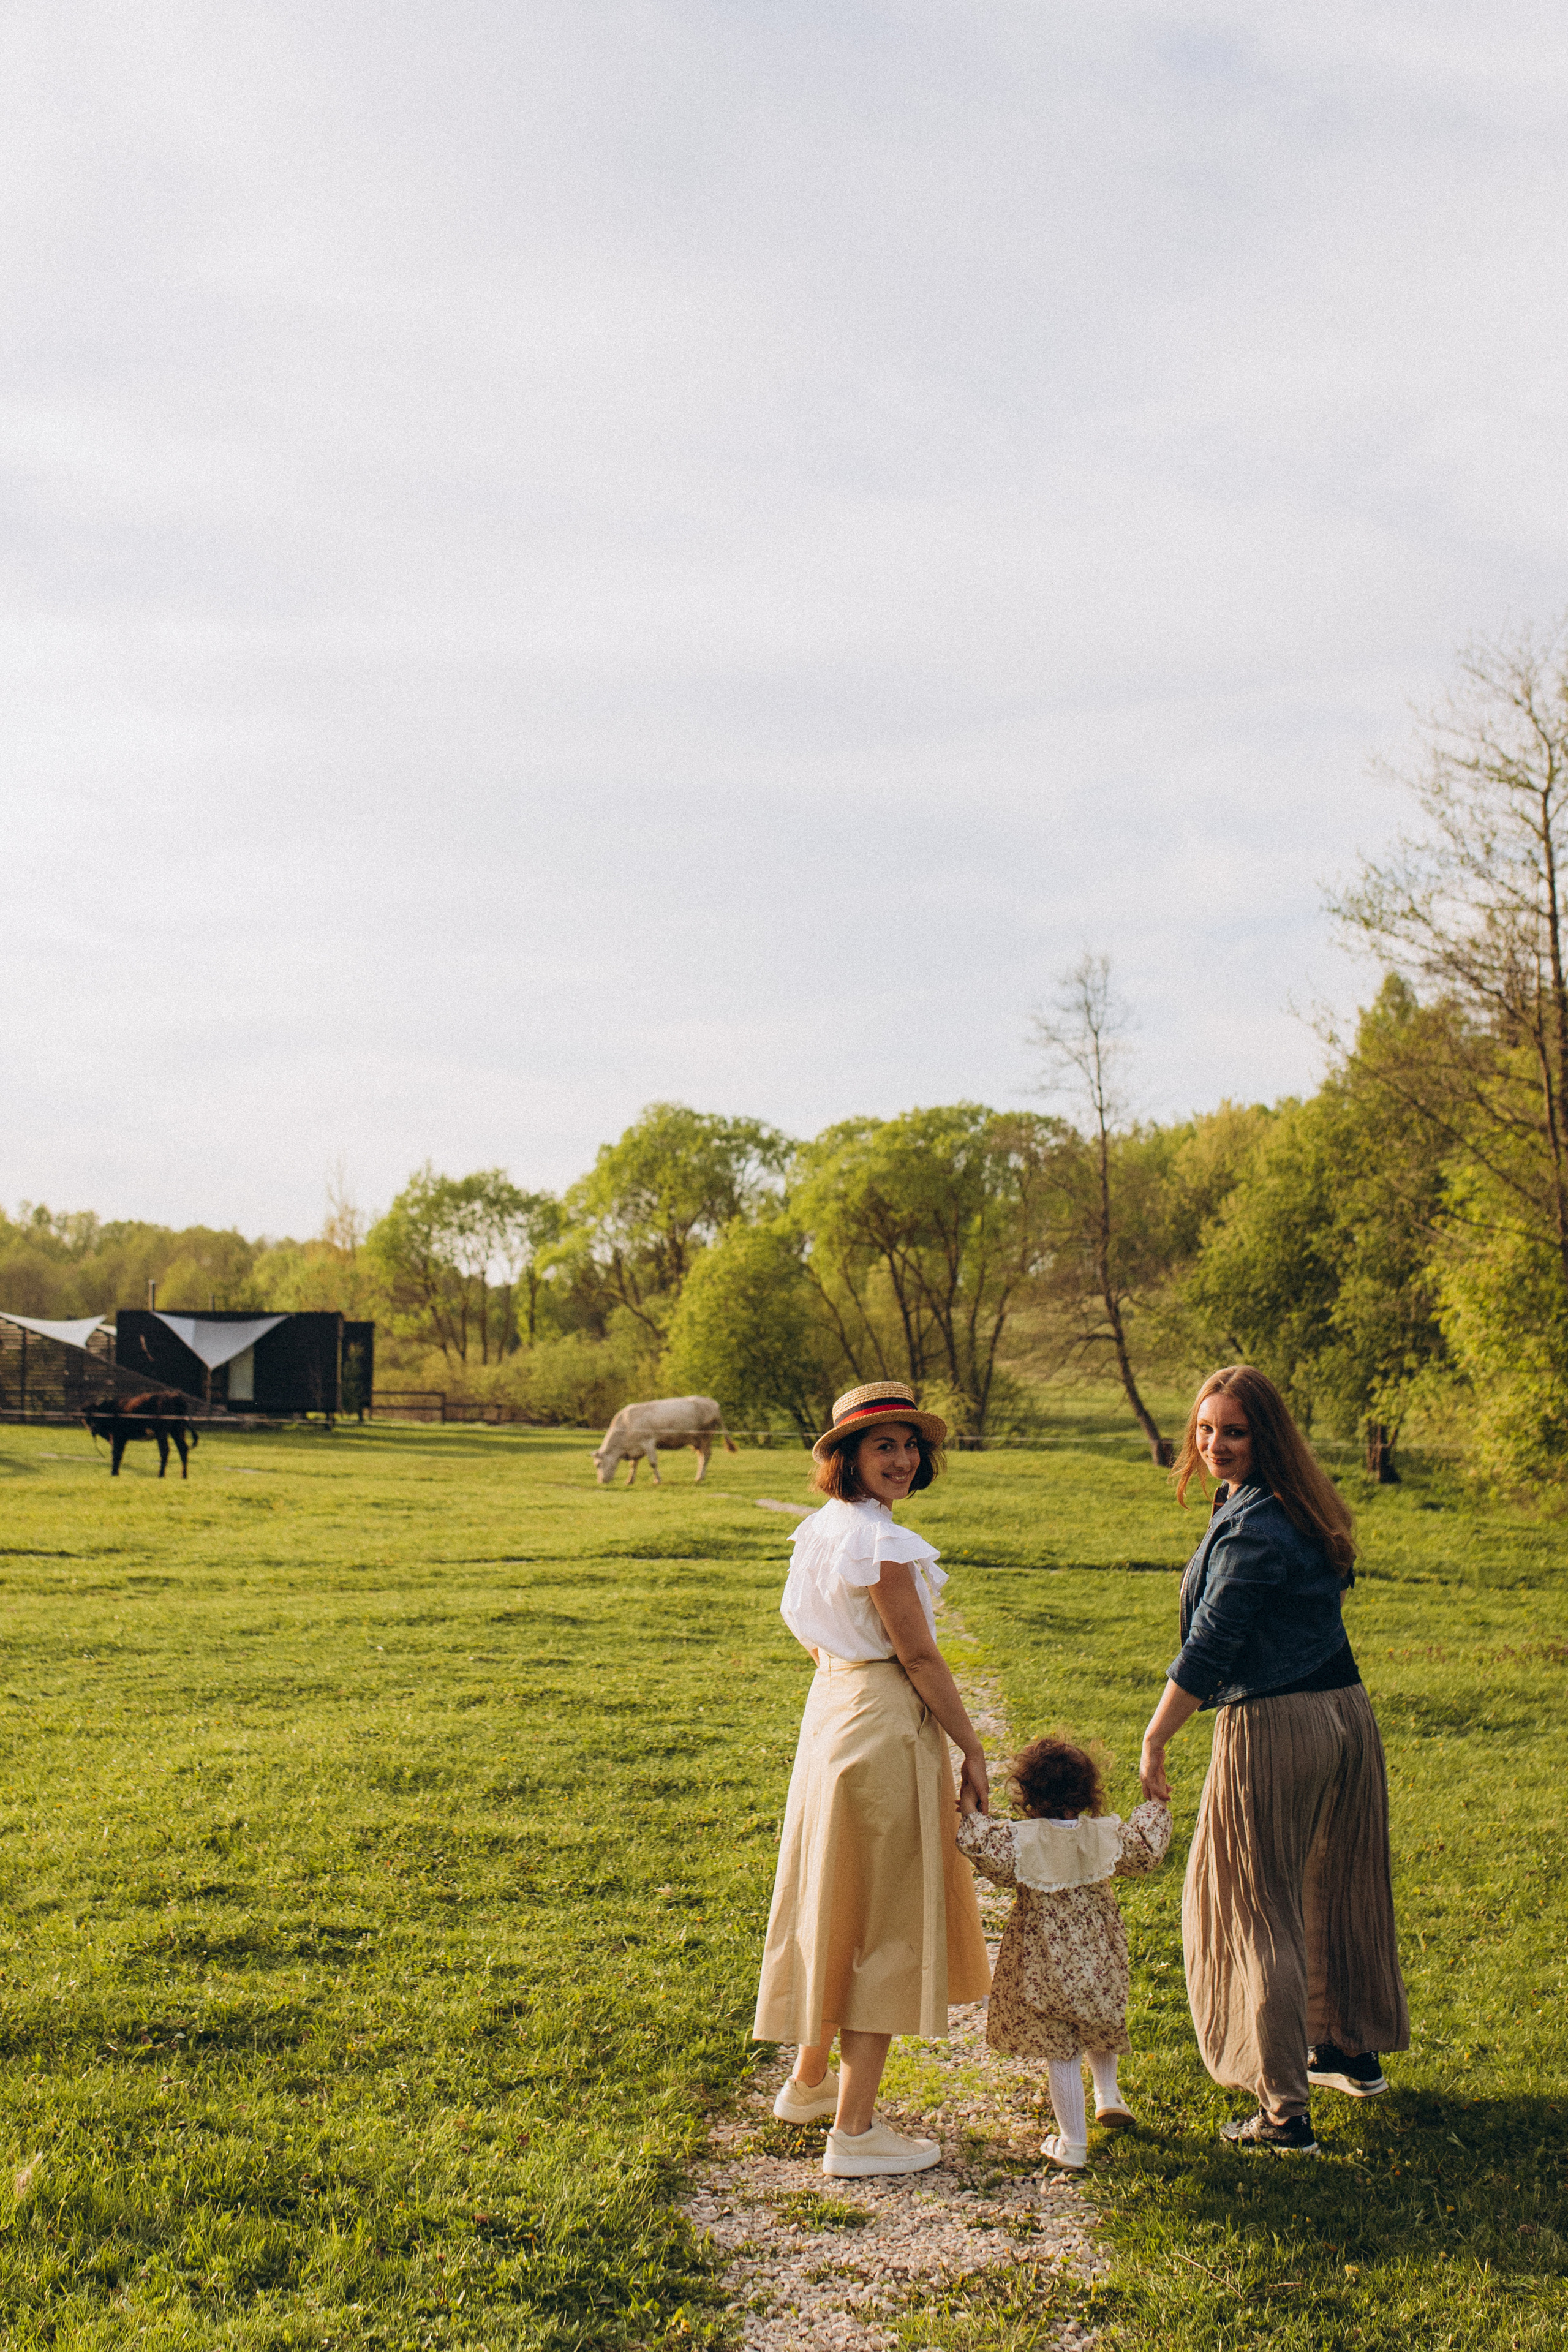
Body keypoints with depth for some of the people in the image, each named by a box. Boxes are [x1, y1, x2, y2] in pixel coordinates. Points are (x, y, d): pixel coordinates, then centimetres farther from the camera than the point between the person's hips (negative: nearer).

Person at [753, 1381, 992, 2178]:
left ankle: (809, 2080, 36)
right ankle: (854, 2131, 5)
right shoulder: (880, 1541, -19)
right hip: (884, 1724, -9)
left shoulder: (821, 1529, 8)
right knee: (884, 1920, -1)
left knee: (839, 1904, 21)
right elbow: (917, 1654, -18)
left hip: (831, 1715, 9)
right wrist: (972, 1747, -10)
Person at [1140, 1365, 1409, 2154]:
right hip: (1348, 1712, 9)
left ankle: (1283, 2112, 7)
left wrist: (1153, 1743, -15)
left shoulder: (1250, 1529, -20)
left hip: (1271, 1728, -9)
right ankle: (1352, 2048, 42)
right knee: (1335, 1890, 24)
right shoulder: (1305, 1509, 7)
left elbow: (1206, 1653, -22)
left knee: (1259, 1911, 2)